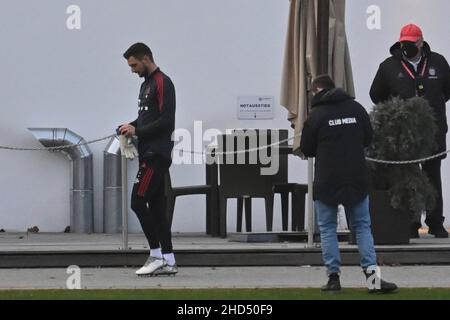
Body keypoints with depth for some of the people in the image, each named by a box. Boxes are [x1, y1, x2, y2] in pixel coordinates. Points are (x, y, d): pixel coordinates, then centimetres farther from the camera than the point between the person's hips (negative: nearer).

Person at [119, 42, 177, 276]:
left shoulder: (162, 83, -12)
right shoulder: (146, 85, 19)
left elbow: (166, 121, -19)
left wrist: (137, 131, -16)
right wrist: (132, 126, 9)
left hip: (157, 154, -10)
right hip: (149, 154, 10)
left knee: (138, 202, -13)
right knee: (156, 207, 8)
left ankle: (157, 254, -8)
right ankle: (168, 261, 8)